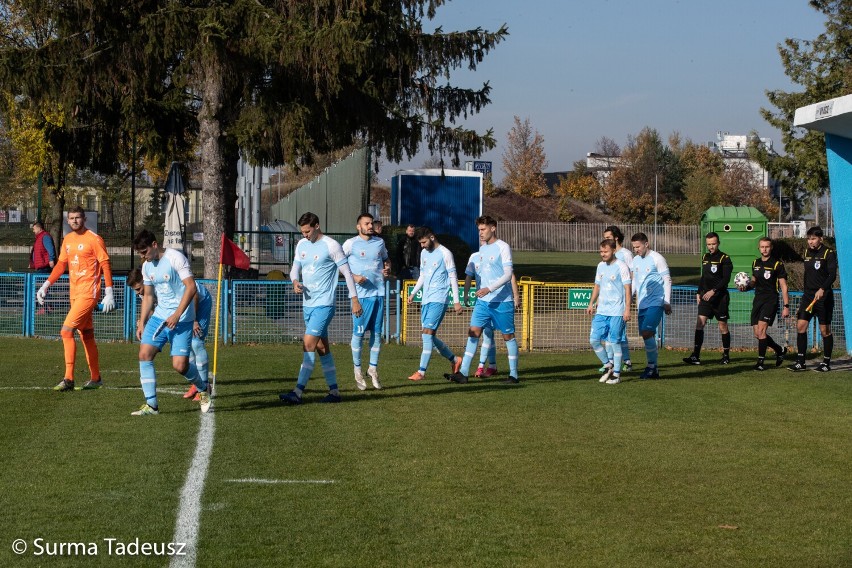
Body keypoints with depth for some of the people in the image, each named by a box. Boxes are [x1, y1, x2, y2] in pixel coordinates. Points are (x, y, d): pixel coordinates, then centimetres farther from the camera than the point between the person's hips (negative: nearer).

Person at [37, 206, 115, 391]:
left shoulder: (94, 239, -9)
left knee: (66, 331, -17)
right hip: (74, 292, 8)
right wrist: (46, 285, 10)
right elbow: (61, 264, 18)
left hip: (89, 293, -8)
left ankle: (68, 379, -16)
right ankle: (96, 378, 23)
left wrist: (109, 293, -15)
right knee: (86, 335, 13)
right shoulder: (67, 240, 12)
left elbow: (105, 264, -10)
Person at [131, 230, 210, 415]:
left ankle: (203, 389, 20)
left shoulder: (175, 258, -13)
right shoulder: (147, 266, 10)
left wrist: (177, 314, -22)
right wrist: (141, 323, 13)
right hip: (159, 316, 7)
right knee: (144, 354, -7)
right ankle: (151, 405, -1)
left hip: (182, 319, -7)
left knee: (180, 365, -11)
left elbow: (191, 287, -18)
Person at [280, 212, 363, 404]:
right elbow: (295, 268, 17)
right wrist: (295, 282, -6)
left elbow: (347, 273, -6)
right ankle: (334, 392, 17)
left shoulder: (331, 246, -10)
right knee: (322, 348, 11)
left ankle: (298, 393, -19)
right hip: (308, 304, 8)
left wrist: (354, 299, -8)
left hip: (324, 304, -8)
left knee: (308, 344, -15)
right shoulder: (301, 245, 10)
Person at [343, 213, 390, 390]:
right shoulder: (351, 244, -3)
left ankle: (373, 369, 18)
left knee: (377, 333, 7)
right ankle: (358, 371, 10)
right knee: (359, 333, -2)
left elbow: (385, 259, 27)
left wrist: (387, 269, 4)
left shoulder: (379, 242, 11)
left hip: (379, 293, 4)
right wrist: (354, 277, -14)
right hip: (361, 294, -4)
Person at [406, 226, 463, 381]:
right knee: (429, 335, 7)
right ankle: (454, 360, 25)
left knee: (427, 333, -15)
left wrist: (456, 301, -10)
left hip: (438, 299, -8)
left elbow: (453, 277, -7)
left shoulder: (445, 253, -7)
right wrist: (413, 293, 14)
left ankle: (421, 371, -16)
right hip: (426, 299, 8)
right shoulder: (424, 253, 15)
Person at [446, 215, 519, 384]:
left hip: (502, 301, -6)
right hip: (483, 300, 6)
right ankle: (463, 373, -7)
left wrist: (489, 289, -24)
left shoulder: (503, 247, -9)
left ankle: (514, 375, 11)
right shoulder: (482, 249, 14)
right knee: (473, 332, -4)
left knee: (508, 336, 3)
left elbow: (507, 275, -16)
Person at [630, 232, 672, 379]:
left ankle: (651, 366, -8)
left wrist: (667, 302, -8)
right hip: (642, 304, 7)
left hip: (656, 302, -7)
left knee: (647, 333, -19)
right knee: (647, 335, 4)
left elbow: (667, 280, -5)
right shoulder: (635, 260, 12)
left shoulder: (657, 258, -7)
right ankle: (654, 369, 11)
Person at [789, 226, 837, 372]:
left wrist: (822, 289, -32)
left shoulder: (829, 253, -7)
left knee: (825, 330, 1)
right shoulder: (807, 253, 12)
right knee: (800, 325, -5)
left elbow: (832, 275, -17)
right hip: (808, 295, 6)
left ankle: (826, 362, 11)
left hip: (824, 296, -6)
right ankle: (800, 362, -3)